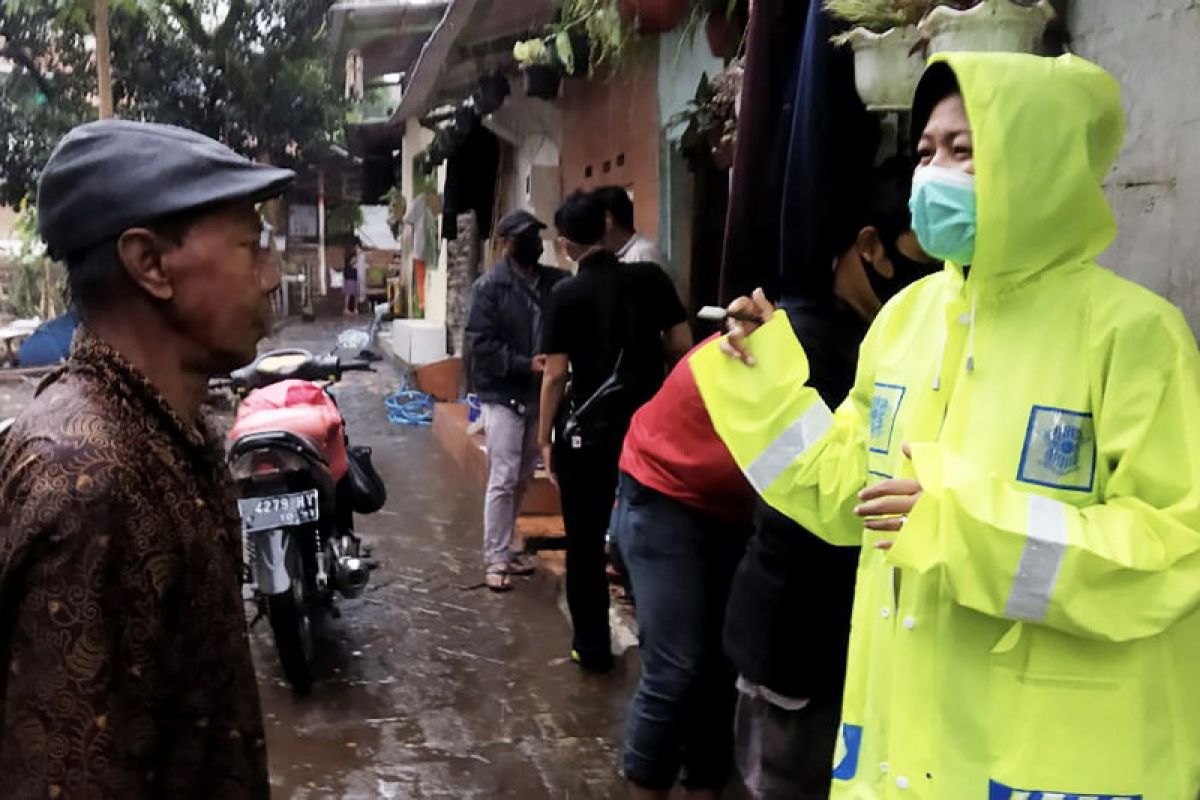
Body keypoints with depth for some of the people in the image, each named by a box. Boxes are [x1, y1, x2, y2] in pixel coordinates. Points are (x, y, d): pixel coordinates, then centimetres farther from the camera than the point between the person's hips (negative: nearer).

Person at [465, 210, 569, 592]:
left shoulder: (555, 282, 4)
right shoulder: (490, 286, -8)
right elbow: (481, 343, -13)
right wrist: (526, 364, -21)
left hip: (539, 394, 5)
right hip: (502, 394, -5)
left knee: (522, 479, 14)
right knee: (503, 479, -4)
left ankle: (505, 549, 27)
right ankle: (495, 559, 5)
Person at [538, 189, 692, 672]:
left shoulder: (567, 295, -9)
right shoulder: (650, 278, -2)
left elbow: (555, 377, -10)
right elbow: (682, 347, 0)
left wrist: (545, 439, -1)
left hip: (589, 433, -3)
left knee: (586, 543, 10)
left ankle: (592, 647, 18)